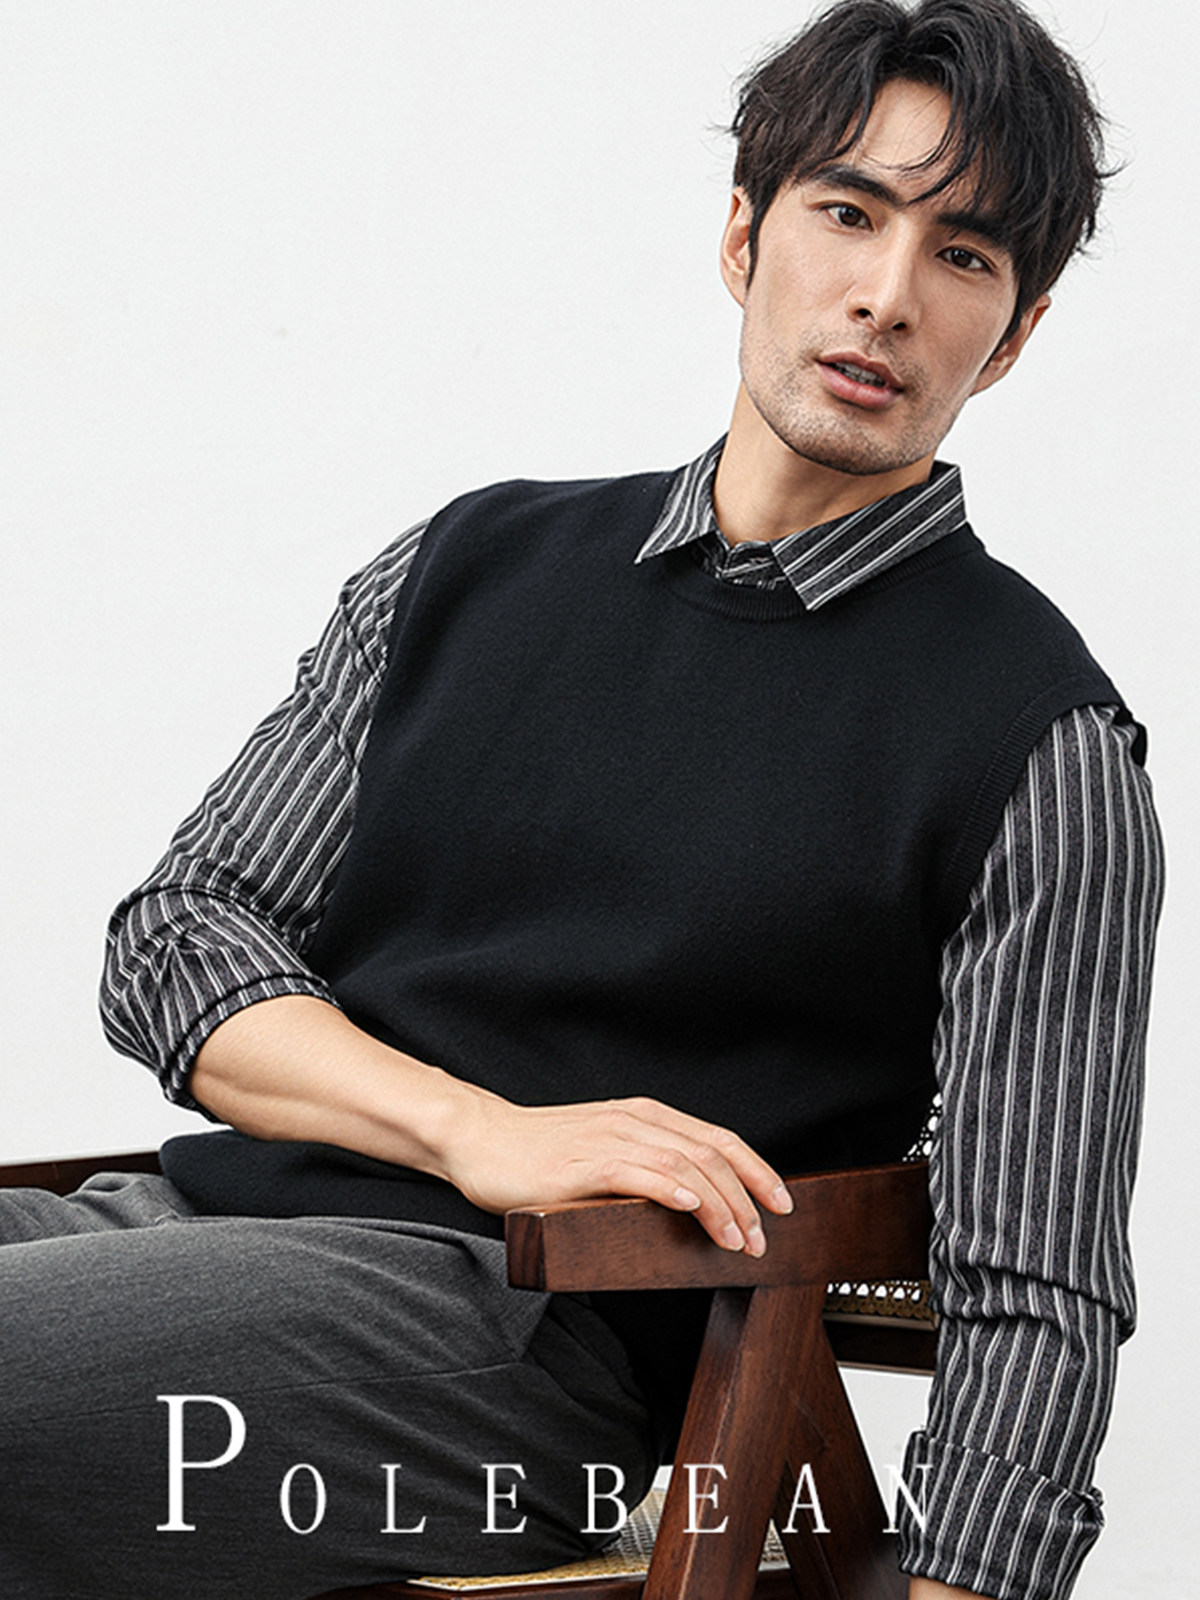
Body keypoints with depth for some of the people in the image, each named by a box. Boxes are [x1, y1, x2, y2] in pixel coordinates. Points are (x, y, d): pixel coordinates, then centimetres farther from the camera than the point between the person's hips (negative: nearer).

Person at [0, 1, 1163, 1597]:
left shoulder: (1039, 735, 4)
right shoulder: (470, 566, 18)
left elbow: (1033, 1293, 0)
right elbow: (177, 939, 12)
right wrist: (477, 1128, -6)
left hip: (516, 1323, -5)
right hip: (204, 1216, 5)